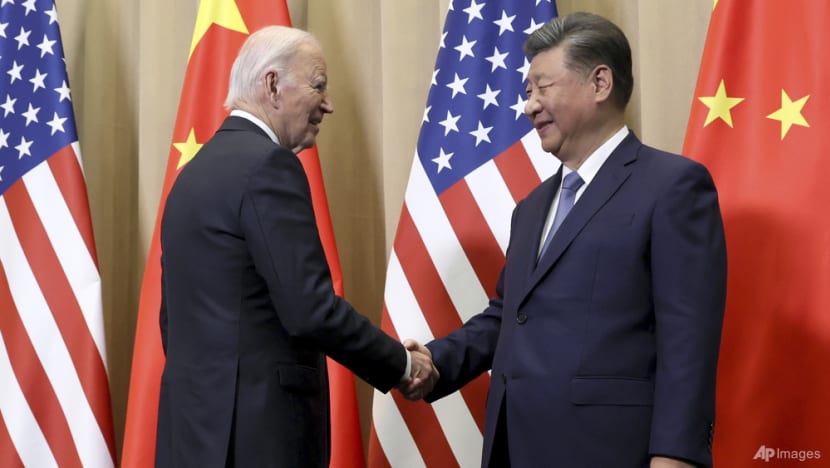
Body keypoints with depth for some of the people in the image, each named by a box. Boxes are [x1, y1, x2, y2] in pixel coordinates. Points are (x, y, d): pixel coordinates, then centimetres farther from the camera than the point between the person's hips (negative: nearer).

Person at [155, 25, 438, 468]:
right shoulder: (267, 165, -13)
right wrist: (401, 363, -6)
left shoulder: (195, 171, 14)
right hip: (256, 429, -9)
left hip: (198, 421, 9)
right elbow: (310, 310, -19)